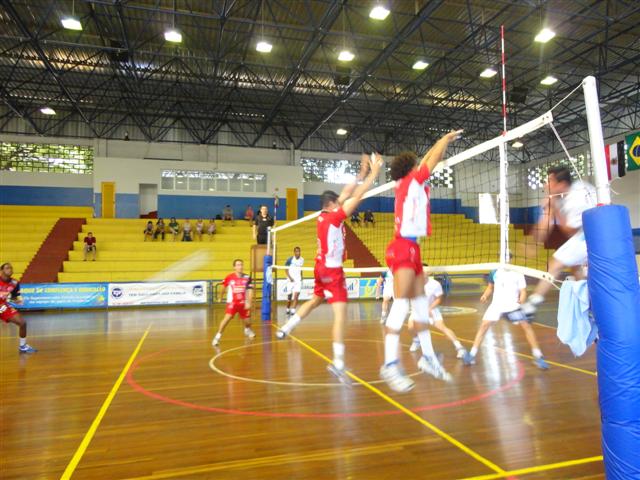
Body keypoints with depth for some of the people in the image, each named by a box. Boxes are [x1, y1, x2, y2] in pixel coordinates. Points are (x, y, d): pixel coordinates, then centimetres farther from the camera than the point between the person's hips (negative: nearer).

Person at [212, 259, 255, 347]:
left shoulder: (247, 278, -8)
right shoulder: (229, 277, -8)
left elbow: (250, 291, -9)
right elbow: (224, 288, 10)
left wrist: (248, 303, -19)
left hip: (243, 303, 2)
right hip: (232, 302, -2)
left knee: (247, 321, 10)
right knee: (227, 318, -23)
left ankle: (247, 330, 47)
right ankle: (218, 336, -11)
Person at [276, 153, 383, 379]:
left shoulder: (322, 216, 5)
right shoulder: (334, 218, -17)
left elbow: (345, 195, 12)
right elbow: (356, 197, -18)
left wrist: (362, 173, 11)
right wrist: (374, 172, -12)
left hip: (321, 267, 9)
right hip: (332, 270, -9)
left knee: (315, 300, 29)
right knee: (340, 313, -10)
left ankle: (285, 328, 34)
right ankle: (338, 363, -14)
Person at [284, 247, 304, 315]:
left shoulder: (302, 260, 4)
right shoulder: (290, 259, -9)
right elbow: (286, 269, -4)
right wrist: (290, 277, -15)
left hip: (298, 280, 2)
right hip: (291, 280, -2)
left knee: (296, 296, -13)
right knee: (289, 296, 7)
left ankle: (293, 310, -14)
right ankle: (288, 309, 29)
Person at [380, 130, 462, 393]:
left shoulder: (408, 185, 18)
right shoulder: (411, 182, -3)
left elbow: (426, 161, 31)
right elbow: (432, 161, 6)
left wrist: (443, 141, 38)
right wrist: (446, 139, 22)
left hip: (410, 248, 10)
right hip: (403, 247, -10)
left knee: (421, 303, 10)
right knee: (401, 303, -16)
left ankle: (428, 356, 18)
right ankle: (390, 364, -18)